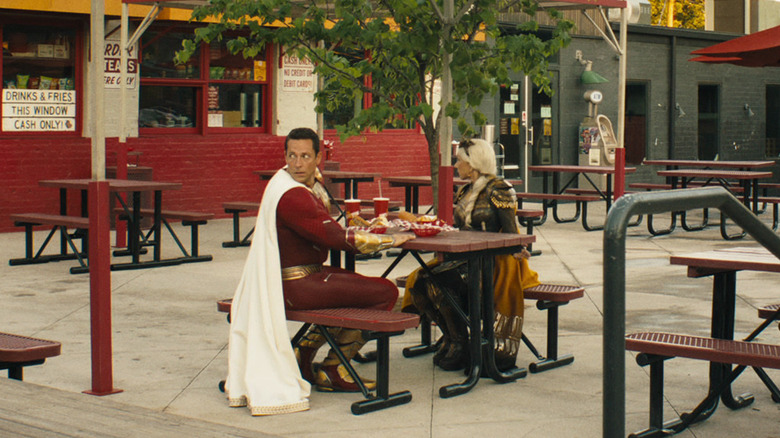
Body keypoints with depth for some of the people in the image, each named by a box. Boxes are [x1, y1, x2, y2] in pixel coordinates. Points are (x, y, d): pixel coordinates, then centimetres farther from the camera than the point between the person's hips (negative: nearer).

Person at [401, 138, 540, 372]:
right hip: (466, 259, 8)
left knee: (439, 284, -28)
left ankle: (460, 346, -13)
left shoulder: (498, 190, -6)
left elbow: (511, 235, -11)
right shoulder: (465, 192, 18)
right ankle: (450, 337, 1)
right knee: (419, 281, -15)